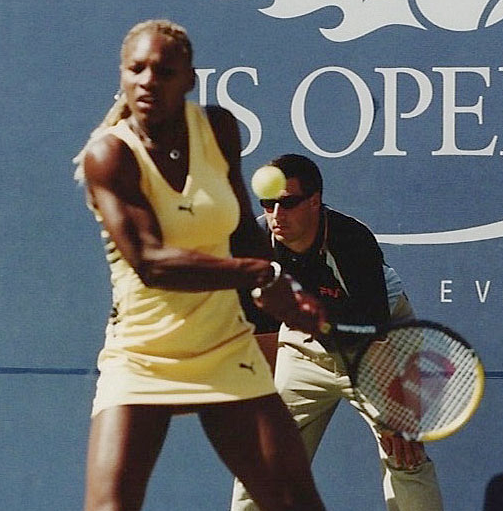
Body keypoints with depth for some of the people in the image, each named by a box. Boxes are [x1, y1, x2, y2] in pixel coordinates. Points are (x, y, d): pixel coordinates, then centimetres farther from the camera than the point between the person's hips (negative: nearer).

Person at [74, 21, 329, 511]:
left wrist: (286, 298, 5)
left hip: (228, 354, 4)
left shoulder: (219, 129, 2)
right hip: (140, 357, -4)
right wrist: (262, 273, -26)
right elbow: (150, 261, -25)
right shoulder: (109, 154, -13)